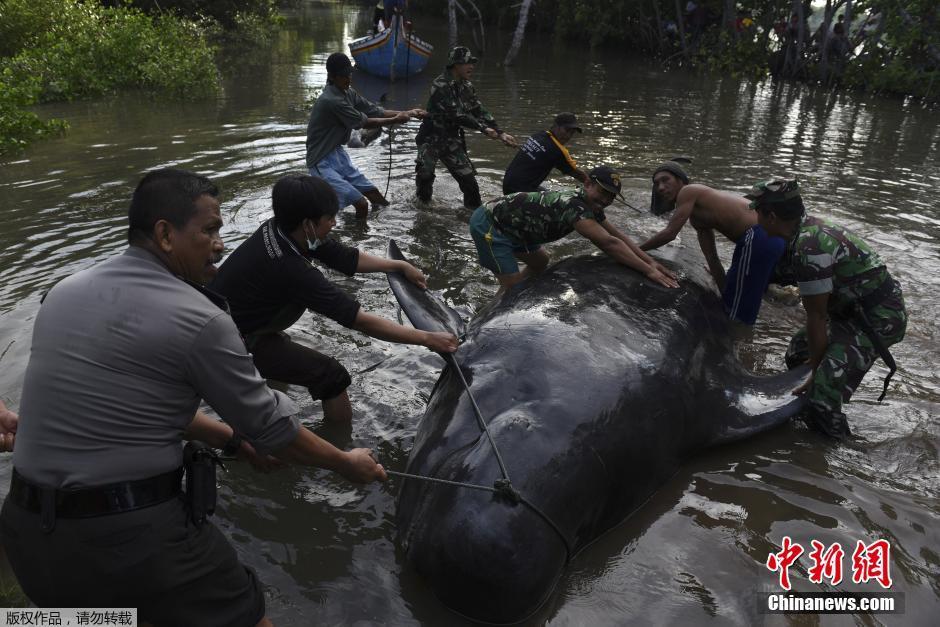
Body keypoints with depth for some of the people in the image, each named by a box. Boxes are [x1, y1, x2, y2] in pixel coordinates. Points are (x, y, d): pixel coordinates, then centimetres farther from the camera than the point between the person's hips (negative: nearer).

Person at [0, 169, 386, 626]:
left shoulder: (64, 292, 5)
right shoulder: (198, 319, -16)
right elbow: (270, 425, -7)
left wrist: (228, 437, 22)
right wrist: (346, 464, 10)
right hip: (134, 536, -6)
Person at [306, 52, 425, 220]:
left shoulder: (349, 93, 4)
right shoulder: (332, 100, -25)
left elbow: (376, 111, 5)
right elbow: (364, 123, -16)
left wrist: (407, 113, -4)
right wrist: (395, 120, -6)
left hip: (338, 155, 9)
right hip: (323, 162, -9)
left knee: (375, 195, 10)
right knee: (361, 204, -16)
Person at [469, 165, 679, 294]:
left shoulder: (590, 206, 0)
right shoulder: (574, 206, -30)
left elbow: (618, 236, 4)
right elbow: (609, 243, -35)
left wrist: (650, 261, -4)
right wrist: (648, 271, -31)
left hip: (508, 224, 10)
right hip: (488, 224, -10)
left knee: (540, 262, 22)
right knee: (512, 284, -14)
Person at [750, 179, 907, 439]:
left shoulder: (809, 248, -27)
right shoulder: (808, 225, 2)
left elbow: (816, 317, -19)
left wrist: (815, 372, -8)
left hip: (878, 320, -10)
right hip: (854, 308, 10)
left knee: (822, 399, -17)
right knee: (797, 354, 19)